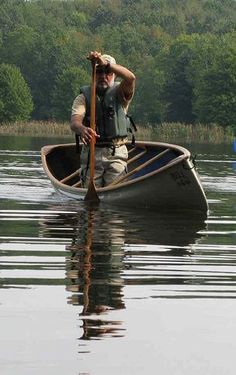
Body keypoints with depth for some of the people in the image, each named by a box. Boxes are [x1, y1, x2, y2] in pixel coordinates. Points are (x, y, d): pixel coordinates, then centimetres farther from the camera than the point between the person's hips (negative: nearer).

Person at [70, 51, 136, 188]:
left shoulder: (119, 93, 6)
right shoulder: (84, 97, 6)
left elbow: (130, 78, -18)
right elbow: (74, 122, -11)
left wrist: (106, 63, -30)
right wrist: (82, 129, -36)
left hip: (116, 154, -1)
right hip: (91, 154, 1)